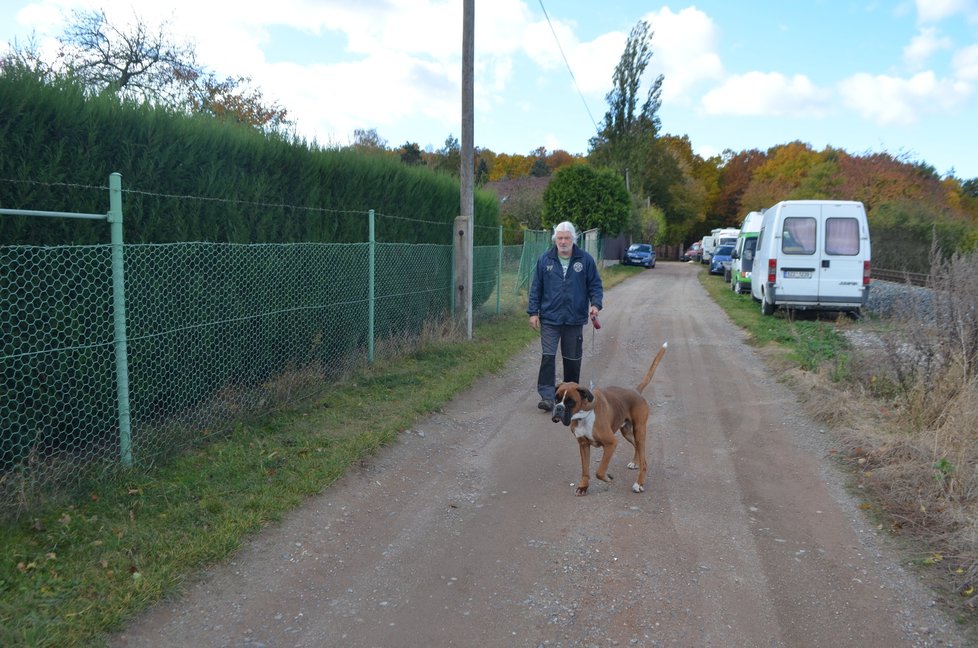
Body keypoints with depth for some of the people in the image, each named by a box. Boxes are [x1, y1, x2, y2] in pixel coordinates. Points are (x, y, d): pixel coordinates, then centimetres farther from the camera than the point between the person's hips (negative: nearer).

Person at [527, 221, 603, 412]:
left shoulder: (585, 260, 2)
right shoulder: (545, 260, 3)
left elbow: (595, 285, 6)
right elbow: (536, 288, 6)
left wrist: (595, 304, -11)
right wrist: (533, 312, 1)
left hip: (575, 319, 1)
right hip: (549, 318, -1)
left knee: (572, 358, 11)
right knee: (548, 357, -8)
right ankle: (547, 396, -5)